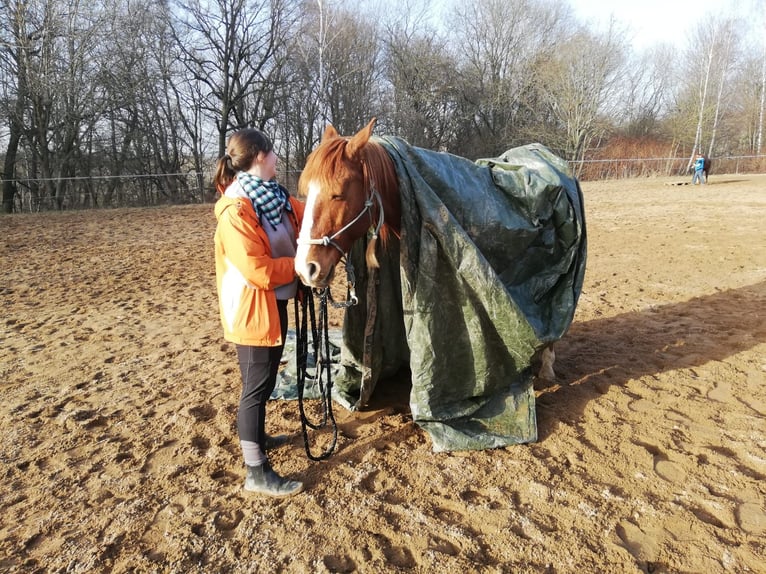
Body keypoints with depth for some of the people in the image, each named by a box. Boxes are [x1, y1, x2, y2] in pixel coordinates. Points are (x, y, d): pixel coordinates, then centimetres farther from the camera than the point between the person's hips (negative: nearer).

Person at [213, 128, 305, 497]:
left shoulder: (273, 197, 6)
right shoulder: (236, 211, -23)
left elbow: (307, 216, 16)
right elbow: (258, 270, -27)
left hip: (274, 305, 9)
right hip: (252, 311, -9)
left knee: (264, 381, 22)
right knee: (257, 386, 0)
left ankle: (256, 437, 42)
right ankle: (257, 472, 12)